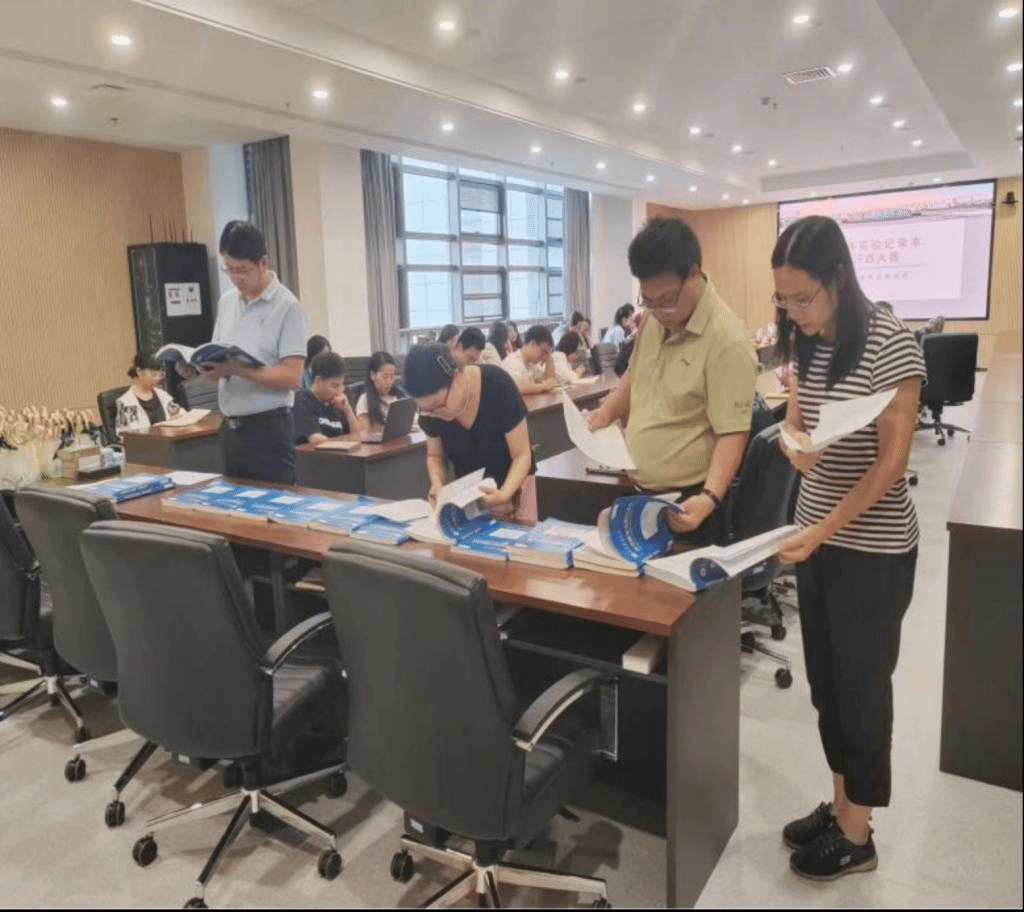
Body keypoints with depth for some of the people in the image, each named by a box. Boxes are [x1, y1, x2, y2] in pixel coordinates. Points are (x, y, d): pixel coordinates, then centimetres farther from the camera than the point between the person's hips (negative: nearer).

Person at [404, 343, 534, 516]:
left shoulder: (497, 386, -29)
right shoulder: (430, 405, -18)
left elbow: (522, 456, -22)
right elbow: (435, 456, -2)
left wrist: (504, 495, -39)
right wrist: (438, 485, -23)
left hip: (512, 484, -2)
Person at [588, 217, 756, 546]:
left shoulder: (727, 341, -21)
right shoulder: (654, 320, 4)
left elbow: (732, 433, -23)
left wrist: (710, 497, -35)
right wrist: (606, 411, 5)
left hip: (687, 502, -7)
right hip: (639, 494, 8)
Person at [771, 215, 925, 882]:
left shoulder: (891, 343, -17)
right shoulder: (805, 343, 3)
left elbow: (892, 460, -18)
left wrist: (822, 531, -23)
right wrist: (794, 443, -15)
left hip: (873, 548, -6)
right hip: (816, 535, 7)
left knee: (861, 685, 6)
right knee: (826, 679, 16)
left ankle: (858, 836, 25)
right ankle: (840, 803, 35)